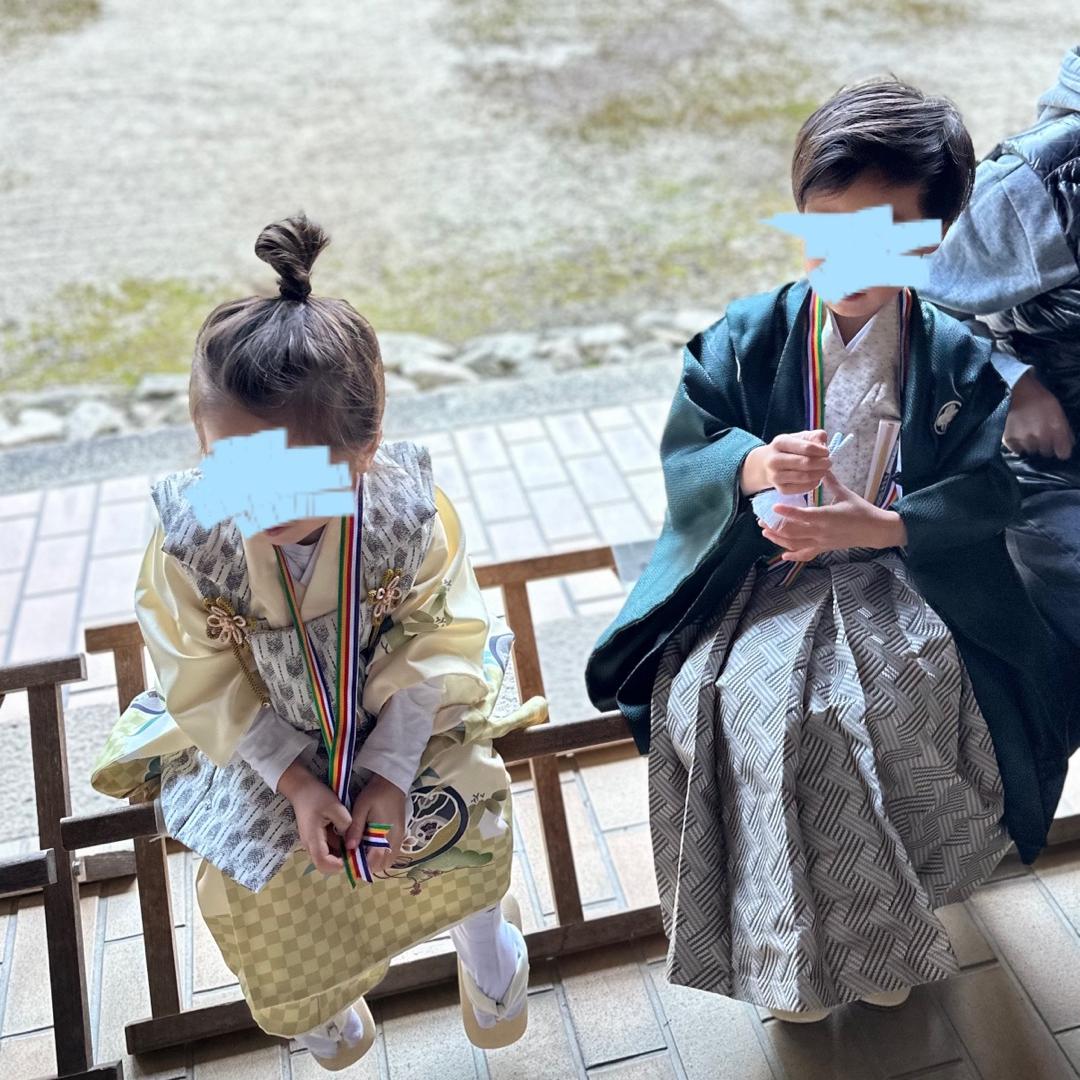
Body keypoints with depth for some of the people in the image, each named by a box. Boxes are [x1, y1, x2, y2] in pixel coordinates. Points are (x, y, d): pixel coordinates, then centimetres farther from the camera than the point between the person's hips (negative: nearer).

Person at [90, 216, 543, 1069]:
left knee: (470, 824, -9)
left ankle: (483, 932, 31)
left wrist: (389, 772, -21)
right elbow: (209, 682, -15)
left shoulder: (409, 516, -29)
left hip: (401, 719, 0)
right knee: (251, 885, -6)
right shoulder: (191, 538, -29)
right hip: (253, 737, 1)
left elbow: (435, 645, -16)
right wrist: (293, 780, -19)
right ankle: (320, 1000, 31)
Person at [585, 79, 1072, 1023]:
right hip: (761, 578, 1)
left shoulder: (957, 357, 0)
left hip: (903, 580, 0)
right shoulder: (748, 337, 2)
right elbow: (684, 449, -2)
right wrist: (754, 465, -25)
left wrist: (872, 526, -22)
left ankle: (887, 925, 0)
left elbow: (985, 491, -5)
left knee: (906, 698, -29)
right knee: (754, 699, -26)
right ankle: (792, 943, -4)